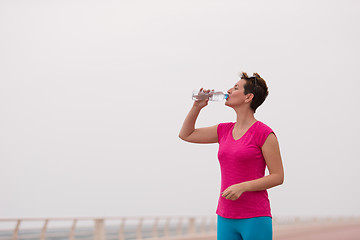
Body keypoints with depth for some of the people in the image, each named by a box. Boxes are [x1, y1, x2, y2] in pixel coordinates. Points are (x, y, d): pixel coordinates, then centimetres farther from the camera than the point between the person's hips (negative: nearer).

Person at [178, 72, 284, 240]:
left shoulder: (265, 133, -7)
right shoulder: (224, 130, 12)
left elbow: (278, 177, -7)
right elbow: (186, 134, 22)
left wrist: (242, 187, -18)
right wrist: (197, 106, 10)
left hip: (255, 219, -6)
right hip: (226, 219, 6)